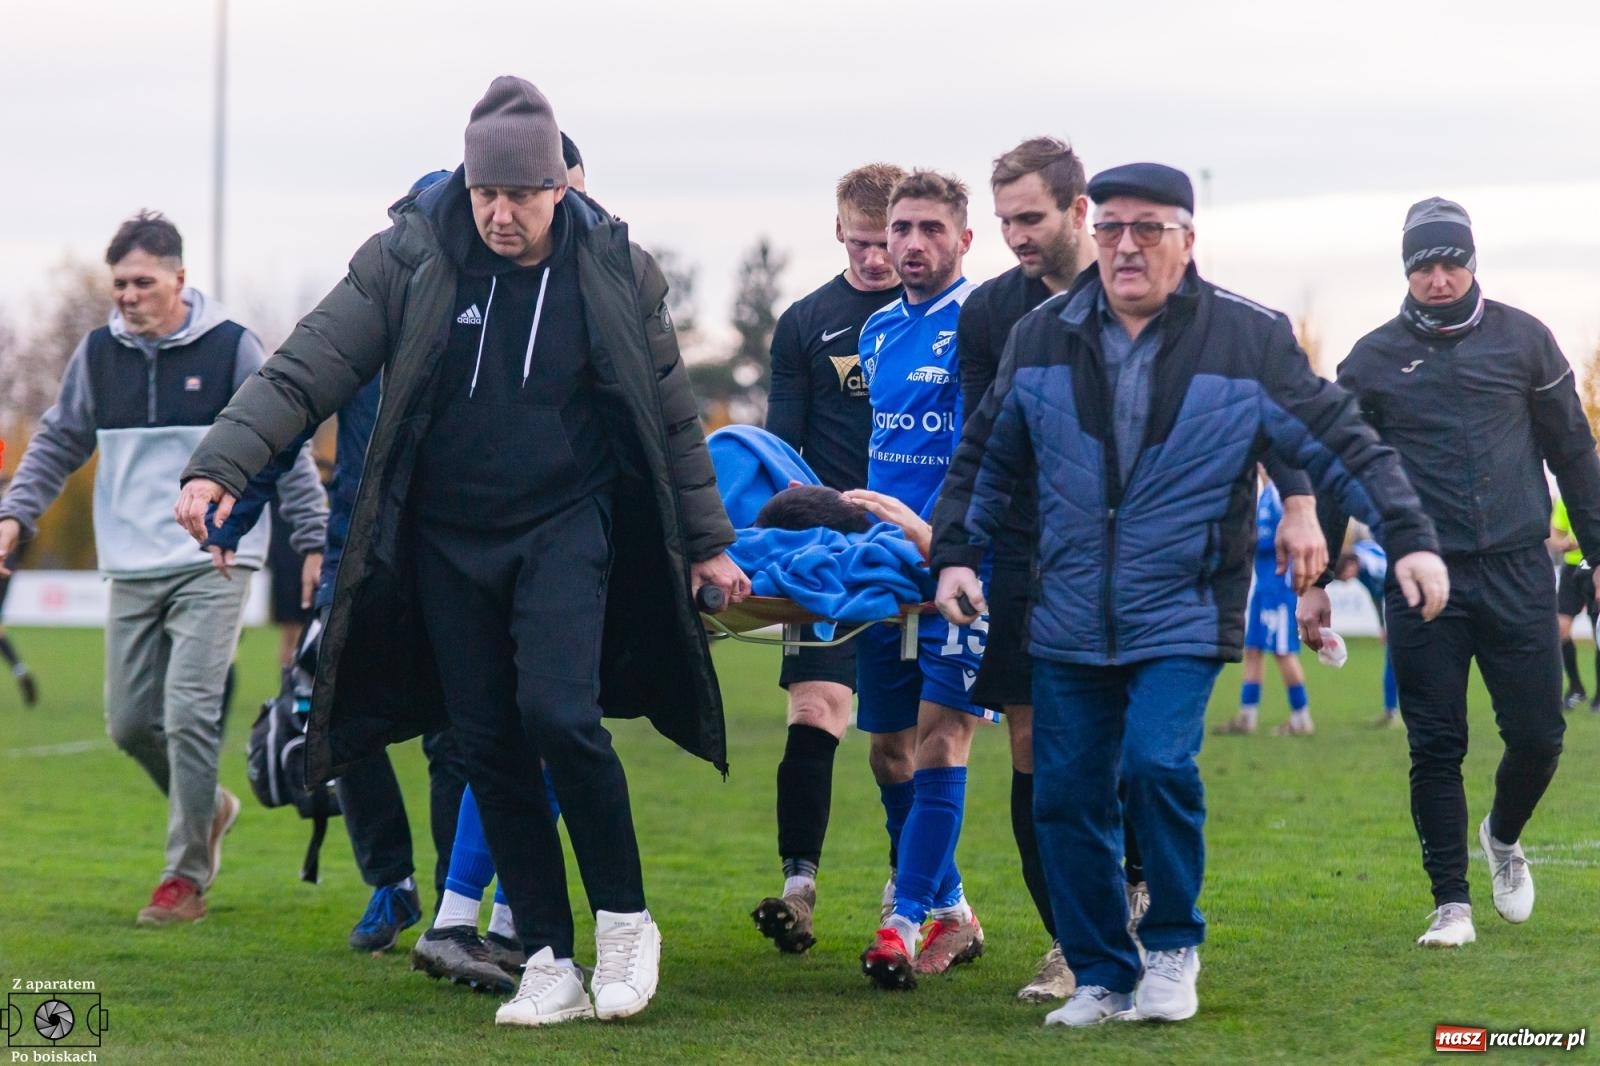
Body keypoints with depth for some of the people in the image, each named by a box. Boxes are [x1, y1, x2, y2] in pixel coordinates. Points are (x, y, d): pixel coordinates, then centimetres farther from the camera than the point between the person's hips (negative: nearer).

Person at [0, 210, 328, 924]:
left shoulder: (232, 348, -4)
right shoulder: (98, 353, 6)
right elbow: (58, 442, 16)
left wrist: (317, 542, -3)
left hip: (214, 565, -4)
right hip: (132, 570, 5)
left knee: (188, 716, -13)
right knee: (129, 723, 5)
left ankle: (186, 875, -2)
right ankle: (207, 809, 32)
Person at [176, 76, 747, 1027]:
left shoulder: (618, 272, -5)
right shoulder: (408, 261, -8)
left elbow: (672, 419, 6)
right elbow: (305, 372, -10)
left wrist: (708, 541, 10)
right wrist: (221, 466, -23)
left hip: (565, 525, -2)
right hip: (446, 540, 2)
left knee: (559, 714, -20)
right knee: (491, 748, 3)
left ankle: (625, 920, 0)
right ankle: (550, 964, 12)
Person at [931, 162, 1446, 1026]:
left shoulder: (1249, 340, -4)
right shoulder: (1041, 338, 4)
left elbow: (1341, 443, -2)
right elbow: (984, 458, 16)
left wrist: (1407, 537, -9)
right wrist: (955, 552, 10)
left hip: (1183, 619, -3)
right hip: (1068, 622, 4)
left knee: (1158, 763, -21)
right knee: (1066, 795, 2)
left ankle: (1172, 947, 2)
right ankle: (1102, 977, 19)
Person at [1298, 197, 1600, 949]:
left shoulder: (1522, 340, 6)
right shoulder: (1375, 358, 5)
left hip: (1516, 572, 1)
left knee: (1537, 736, 1)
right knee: (1436, 746, -2)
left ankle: (1503, 837, 32)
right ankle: (1451, 901, 7)